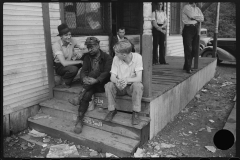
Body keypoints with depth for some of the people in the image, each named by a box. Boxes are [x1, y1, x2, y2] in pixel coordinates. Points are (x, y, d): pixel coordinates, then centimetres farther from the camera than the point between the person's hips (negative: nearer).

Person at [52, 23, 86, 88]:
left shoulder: (72, 41, -9)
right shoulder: (56, 45, -23)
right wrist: (80, 61, -31)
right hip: (60, 66, -5)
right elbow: (64, 63, -32)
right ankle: (65, 84, -8)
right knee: (73, 69, -39)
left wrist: (81, 53, -23)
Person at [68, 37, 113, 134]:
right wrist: (84, 78, -23)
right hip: (90, 85, 3)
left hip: (101, 84, -3)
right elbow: (83, 71, 2)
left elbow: (107, 72, -15)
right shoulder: (87, 57, 12)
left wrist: (96, 80, -33)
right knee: (86, 95, -28)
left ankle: (79, 97, -32)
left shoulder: (107, 58, -3)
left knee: (94, 72, -30)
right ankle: (79, 121, -23)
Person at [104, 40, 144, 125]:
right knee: (108, 85, -26)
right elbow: (112, 77, -11)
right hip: (119, 87, 3)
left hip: (132, 86, -2)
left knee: (138, 85, -35)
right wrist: (117, 81, -37)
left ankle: (135, 113, -17)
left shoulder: (137, 57, -17)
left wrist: (127, 80, -45)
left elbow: (139, 78, -24)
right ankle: (112, 110, -6)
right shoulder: (116, 58, -9)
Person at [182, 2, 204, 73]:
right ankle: (188, 68, 1)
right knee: (188, 49, -7)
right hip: (188, 28, -7)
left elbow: (202, 19, 5)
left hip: (195, 28, 7)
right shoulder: (186, 7, -2)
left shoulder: (197, 9, 17)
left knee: (194, 49, 7)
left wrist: (194, 17, -7)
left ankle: (186, 66, 21)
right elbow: (192, 16, -15)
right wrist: (198, 17, 2)